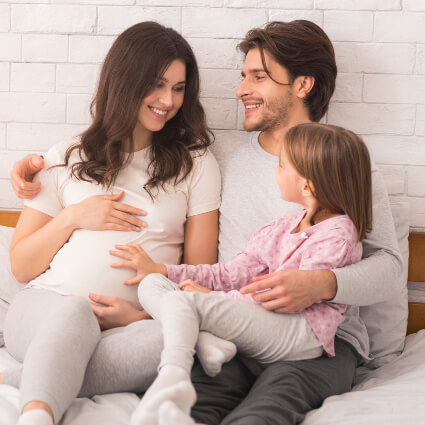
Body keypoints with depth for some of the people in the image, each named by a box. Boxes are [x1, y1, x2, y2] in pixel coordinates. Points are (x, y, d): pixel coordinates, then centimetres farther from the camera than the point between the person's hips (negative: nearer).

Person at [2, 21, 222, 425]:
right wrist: (72, 217, -1)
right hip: (45, 307, 0)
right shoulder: (66, 159, 17)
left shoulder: (196, 165, 15)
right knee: (74, 311, -37)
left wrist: (144, 314, -10)